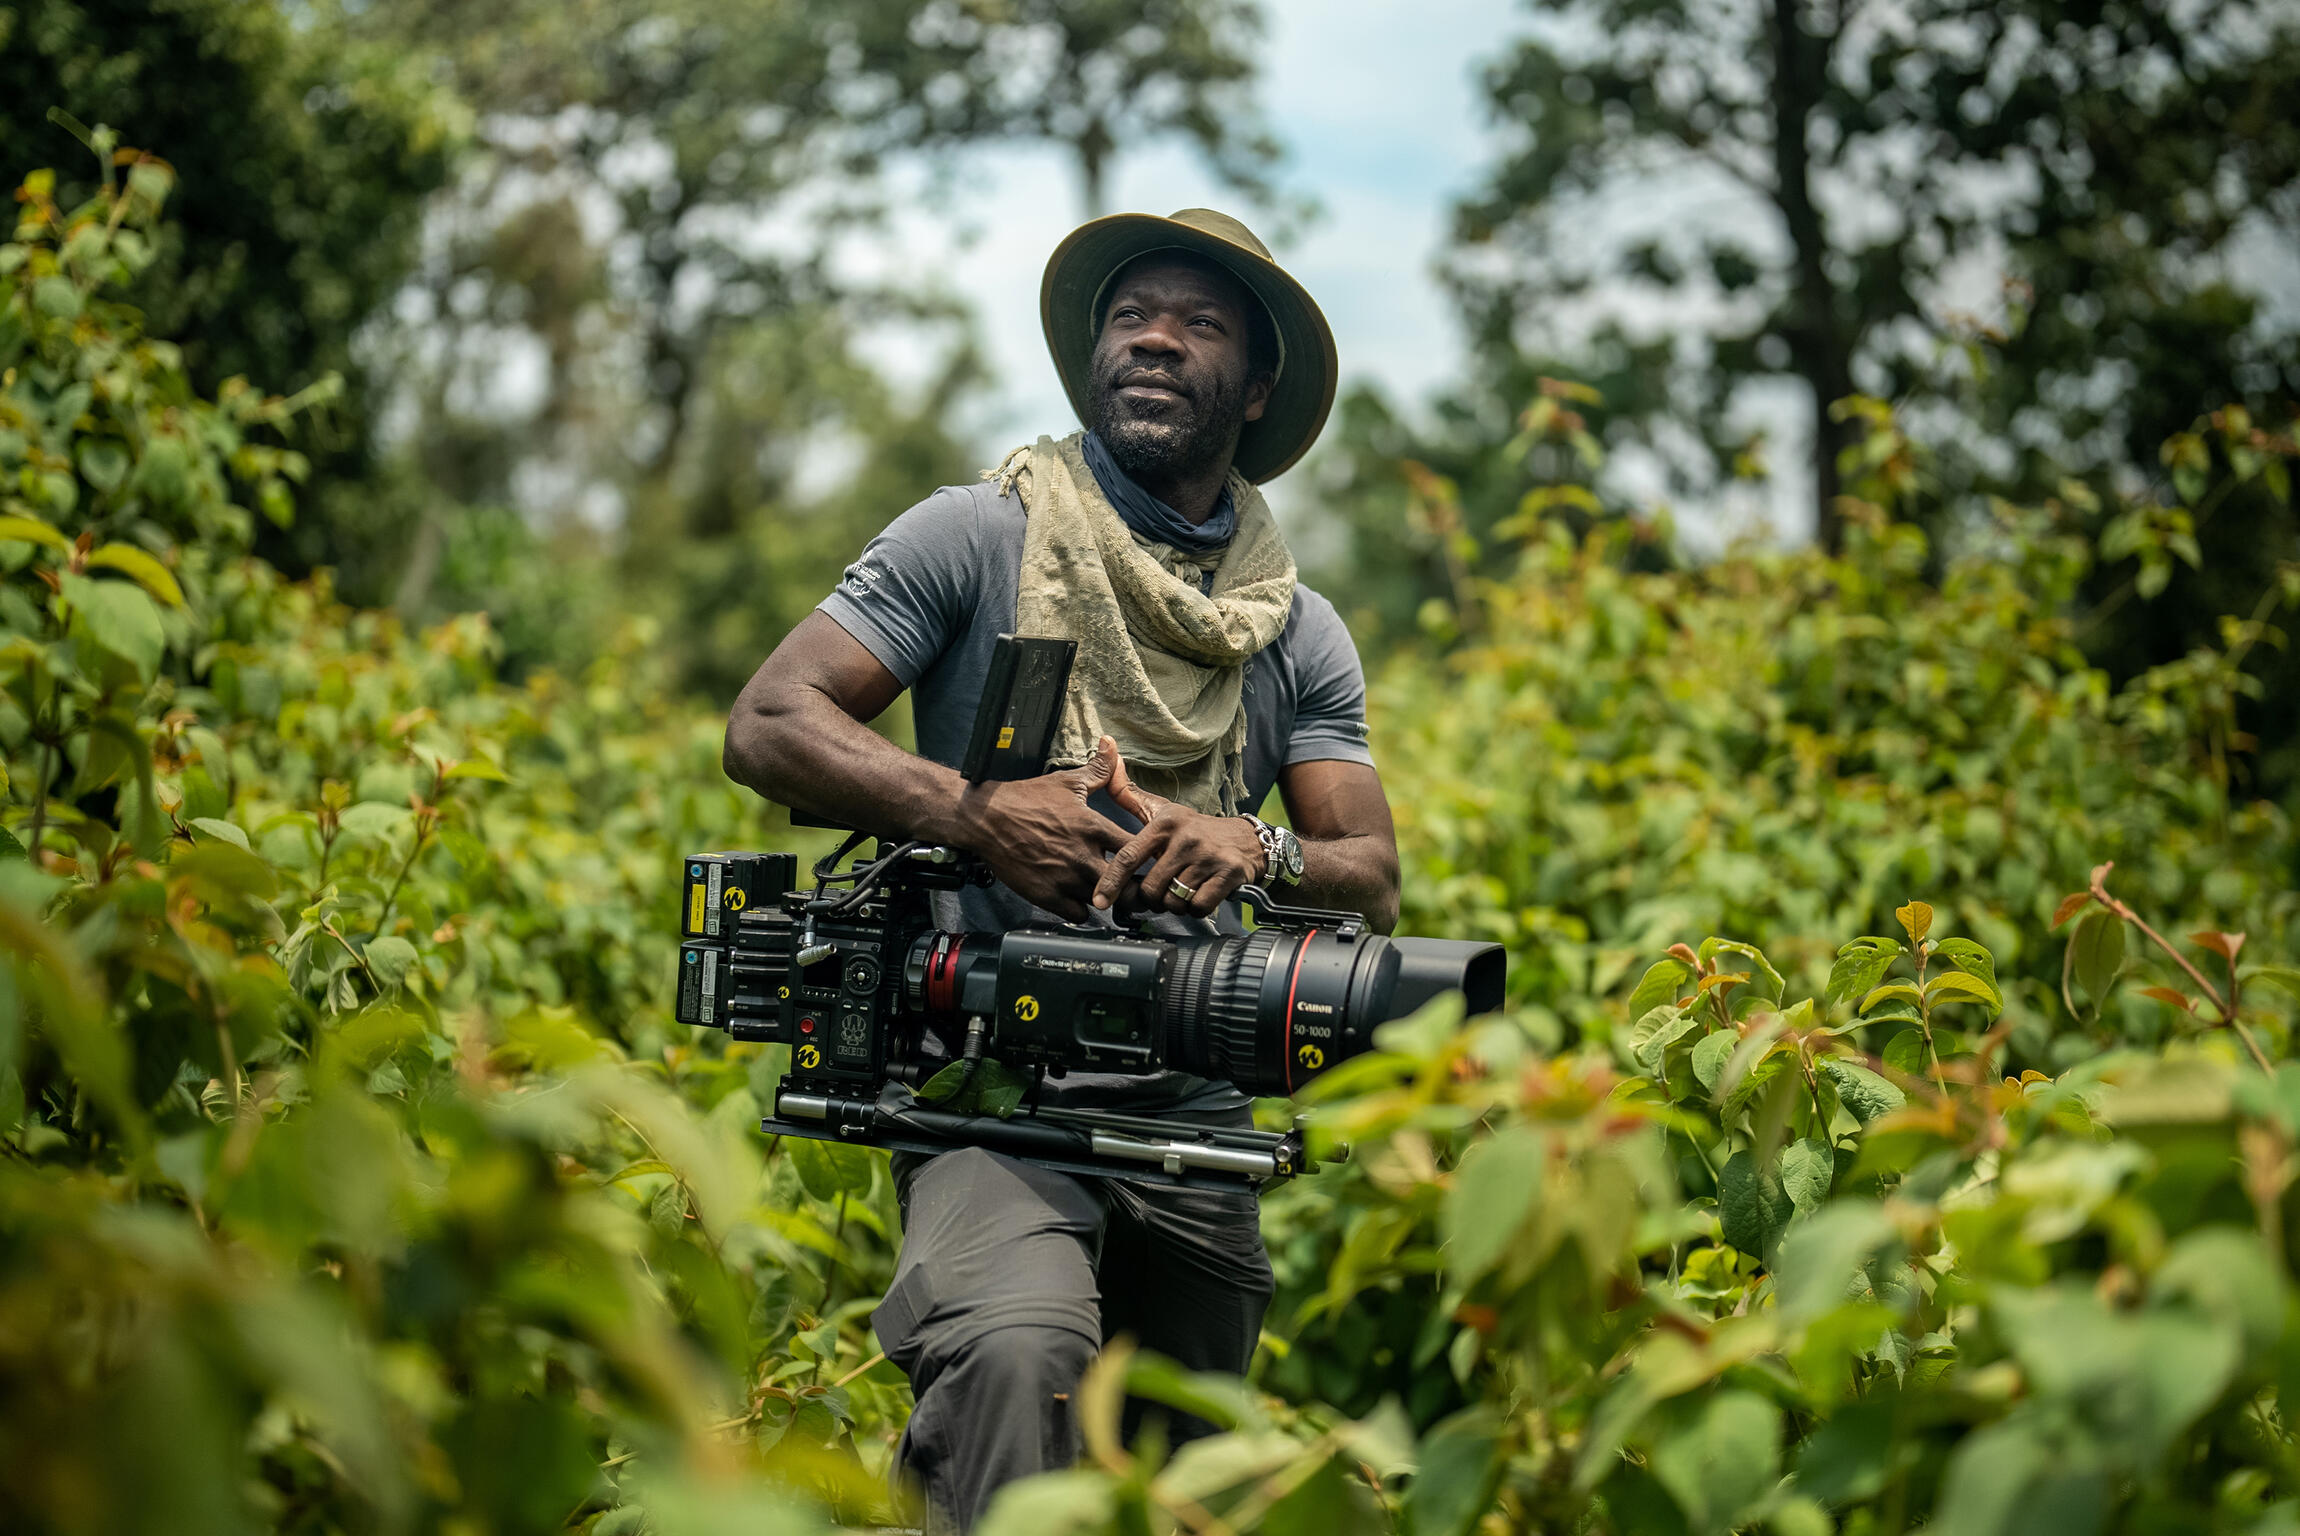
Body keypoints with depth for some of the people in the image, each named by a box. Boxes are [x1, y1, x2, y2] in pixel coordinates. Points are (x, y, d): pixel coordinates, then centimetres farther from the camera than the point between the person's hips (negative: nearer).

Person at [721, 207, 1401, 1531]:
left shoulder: (1299, 632, 13)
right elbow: (769, 726, -3)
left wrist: (1253, 848, -18)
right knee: (1018, 1351, -34)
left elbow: (1374, 881, 6)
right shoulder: (981, 536, 2)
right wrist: (973, 811, -19)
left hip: (1195, 1110, 5)